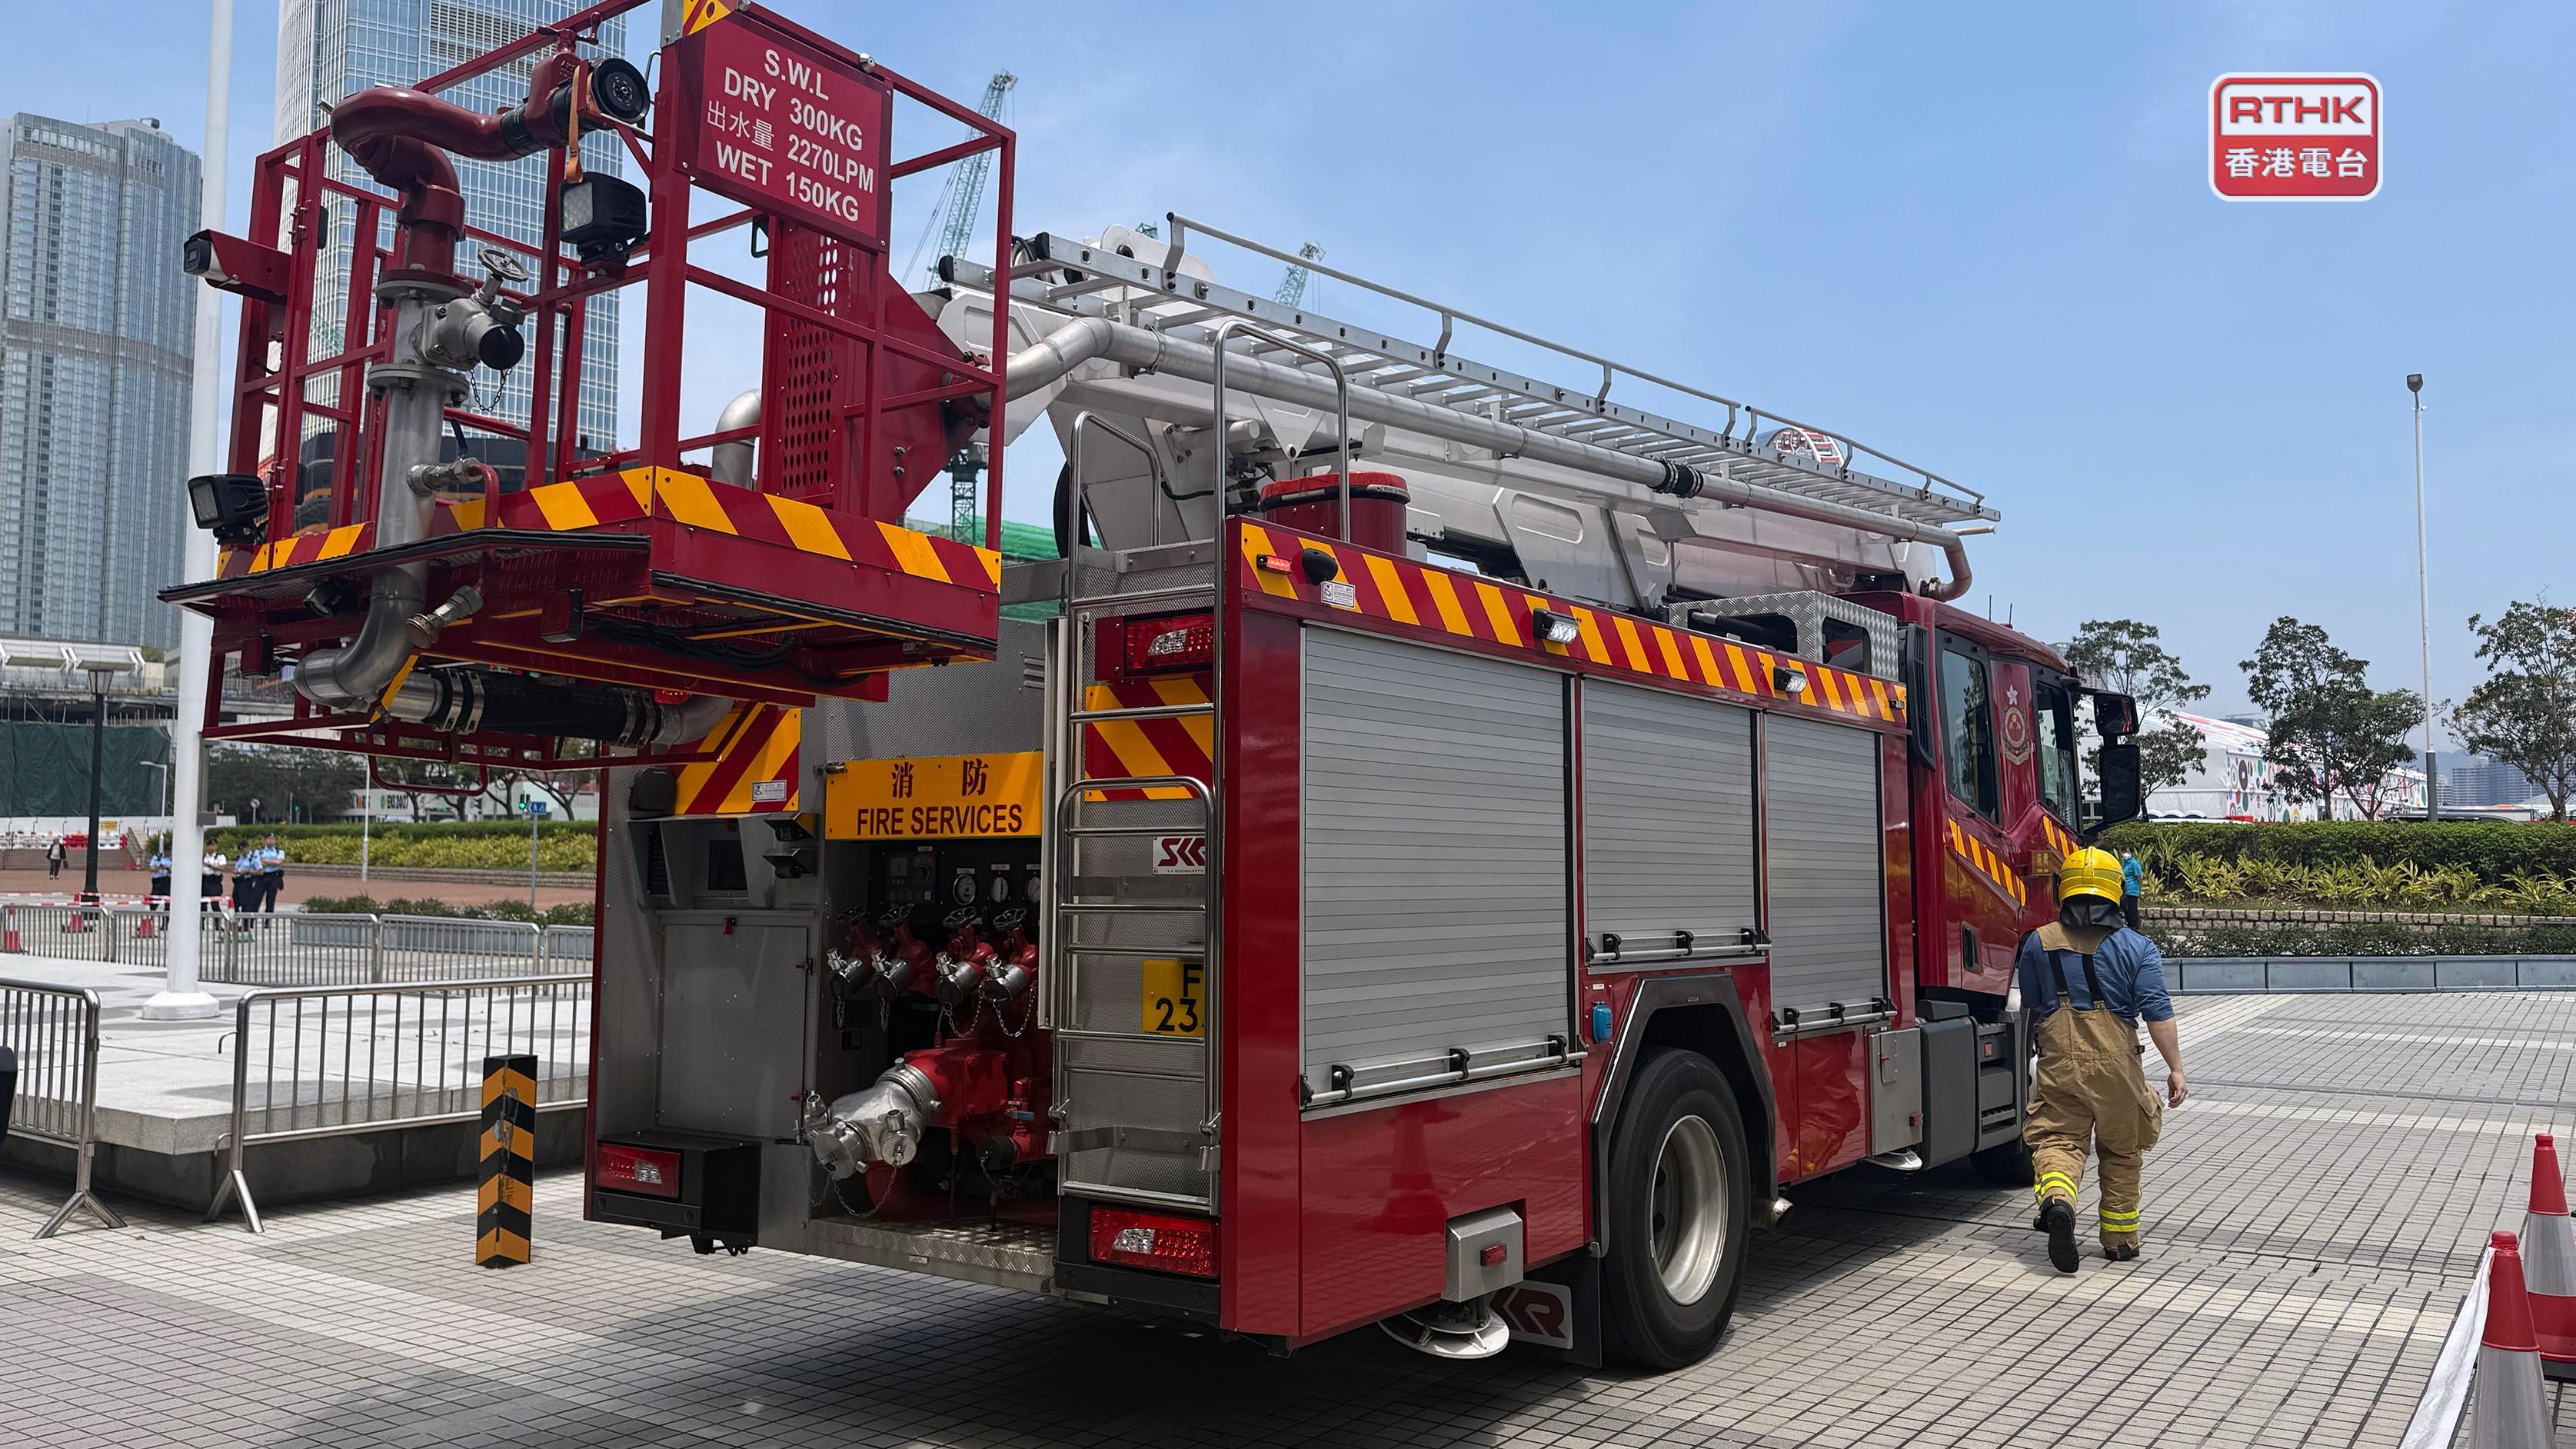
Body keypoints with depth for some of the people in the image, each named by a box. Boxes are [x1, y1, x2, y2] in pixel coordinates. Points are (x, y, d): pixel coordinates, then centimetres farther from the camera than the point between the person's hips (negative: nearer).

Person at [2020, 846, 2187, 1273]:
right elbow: (2158, 1012, -8)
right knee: (2121, 1151, 16)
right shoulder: (2138, 947, 0)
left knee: (2059, 1139, 3)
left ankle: (2057, 1199, -27)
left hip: (2059, 1060, 0)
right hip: (2117, 1063, 0)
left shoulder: (2039, 942, 4)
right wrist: (2175, 1069, -5)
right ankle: (2120, 1238, 22)